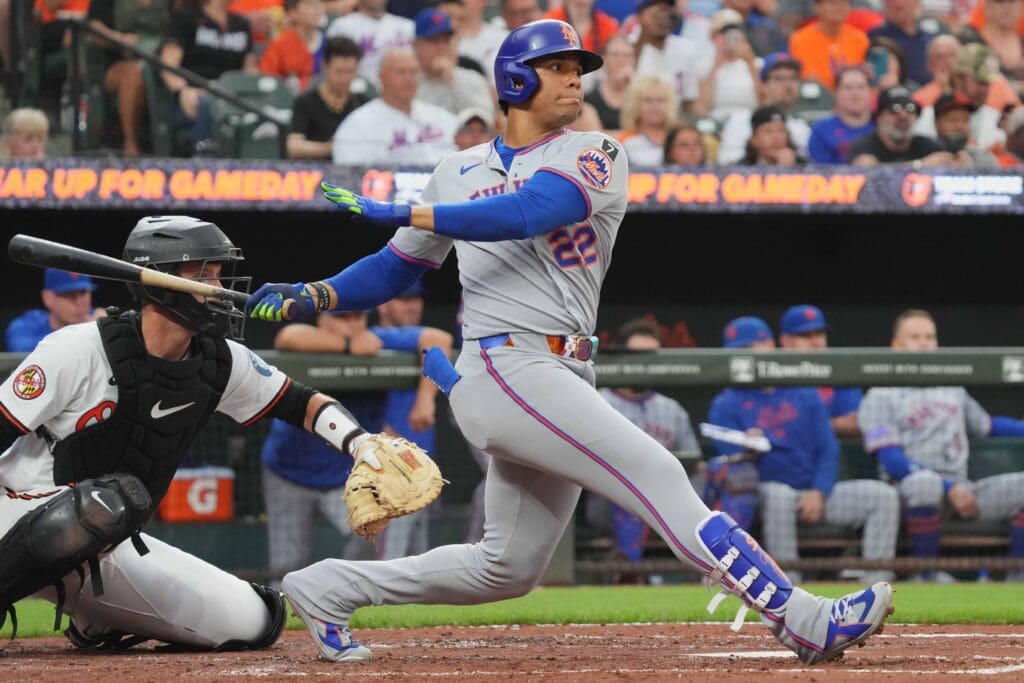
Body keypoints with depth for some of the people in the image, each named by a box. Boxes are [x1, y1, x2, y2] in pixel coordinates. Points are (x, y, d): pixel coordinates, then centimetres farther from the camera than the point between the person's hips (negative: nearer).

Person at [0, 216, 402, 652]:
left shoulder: (221, 363, 1)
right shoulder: (78, 350, -17)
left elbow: (301, 404, 14)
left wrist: (364, 445, -3)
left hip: (115, 552, 7)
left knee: (253, 622, 1)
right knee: (113, 499, -41)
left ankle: (97, 620, 18)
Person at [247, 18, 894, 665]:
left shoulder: (596, 156, 7)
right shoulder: (459, 171, 11)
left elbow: (528, 212, -12)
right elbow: (397, 268, 19)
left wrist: (404, 212, -14)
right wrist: (313, 295, 3)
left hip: (565, 380, 4)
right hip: (506, 368, -4)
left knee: (509, 568, 8)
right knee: (657, 474, -18)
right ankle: (803, 620, -26)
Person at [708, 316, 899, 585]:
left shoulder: (805, 395, 13)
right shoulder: (726, 405, 5)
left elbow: (828, 449, 8)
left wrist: (818, 492, -9)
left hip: (815, 495, 4)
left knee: (884, 495, -15)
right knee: (778, 493, -40)